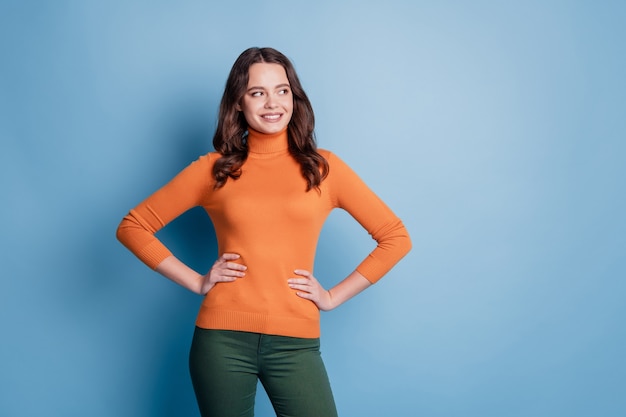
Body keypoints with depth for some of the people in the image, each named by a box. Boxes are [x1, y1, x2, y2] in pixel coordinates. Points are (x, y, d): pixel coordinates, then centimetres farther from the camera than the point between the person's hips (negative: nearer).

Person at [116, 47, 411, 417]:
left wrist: (334, 296, 0)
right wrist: (196, 281, 0)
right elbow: (133, 226, 8)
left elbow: (395, 237, 6)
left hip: (295, 343, 0)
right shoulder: (215, 169, 4)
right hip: (222, 339, 1)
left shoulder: (323, 167, 3)